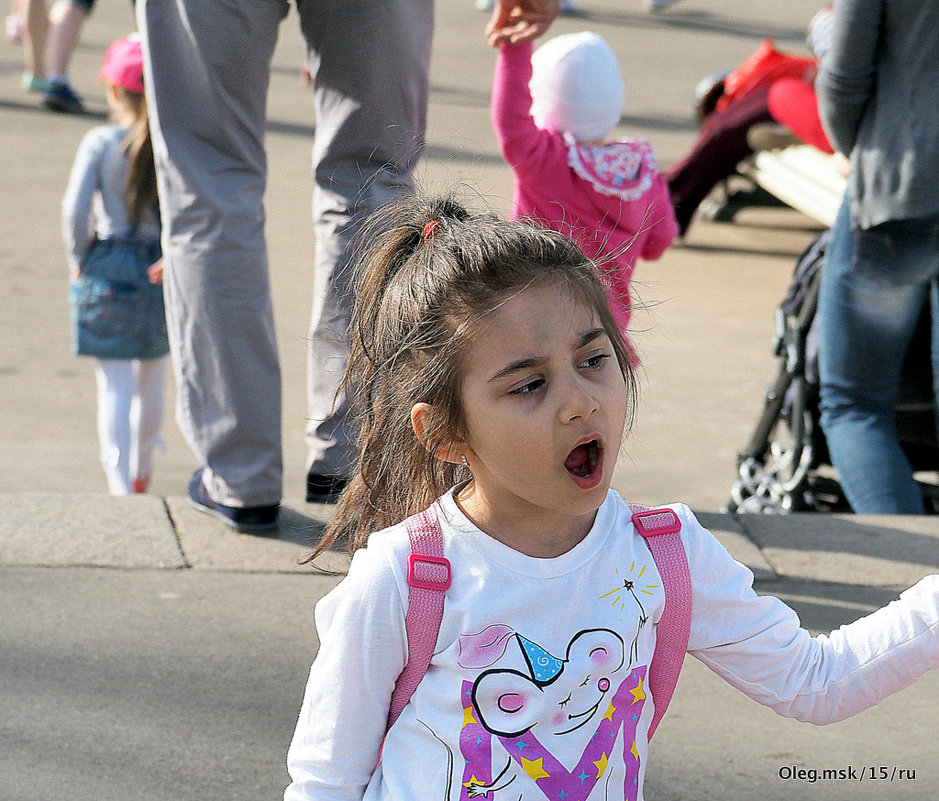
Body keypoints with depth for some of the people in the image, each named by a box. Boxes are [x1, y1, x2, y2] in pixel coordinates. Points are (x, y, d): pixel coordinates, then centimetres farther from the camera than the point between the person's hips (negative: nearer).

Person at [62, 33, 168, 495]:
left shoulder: (100, 143, -8)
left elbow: (75, 207, -11)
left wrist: (78, 258, 2)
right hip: (163, 275, 3)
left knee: (114, 383, -1)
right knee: (152, 379, 19)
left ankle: (120, 484, -12)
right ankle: (142, 473, 34)